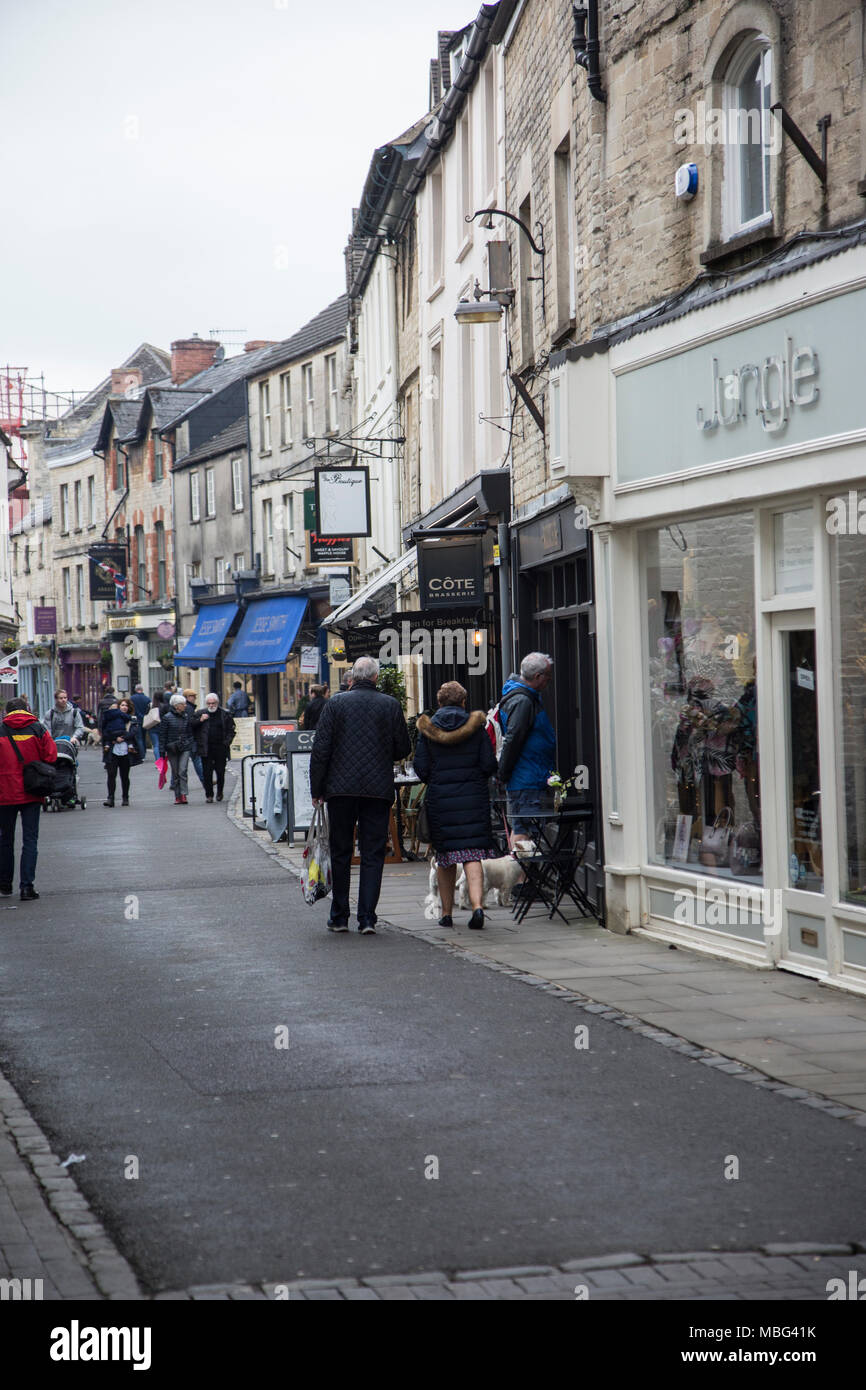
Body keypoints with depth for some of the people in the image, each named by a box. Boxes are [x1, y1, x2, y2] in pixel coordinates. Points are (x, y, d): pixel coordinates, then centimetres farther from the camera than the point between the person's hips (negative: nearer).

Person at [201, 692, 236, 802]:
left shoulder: (225, 714, 4)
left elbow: (231, 730, 6)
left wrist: (227, 742, -6)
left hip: (221, 748, 0)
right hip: (206, 749, 0)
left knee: (220, 772, 5)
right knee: (207, 772, -2)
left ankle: (219, 792, 24)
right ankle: (209, 794, 6)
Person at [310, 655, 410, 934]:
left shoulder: (336, 703, -1)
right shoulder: (391, 705, 0)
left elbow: (320, 749, -3)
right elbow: (403, 748, 5)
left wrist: (317, 789, 3)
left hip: (341, 788, 0)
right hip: (379, 789, 0)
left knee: (340, 854, 10)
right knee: (373, 855, 4)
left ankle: (339, 917, 14)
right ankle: (367, 918, -1)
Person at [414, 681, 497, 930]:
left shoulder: (427, 729, 1)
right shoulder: (476, 727, 0)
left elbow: (421, 769, -2)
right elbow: (490, 765, -2)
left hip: (440, 798, 1)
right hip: (473, 798, -1)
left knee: (444, 856, 11)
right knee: (472, 854, -2)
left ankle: (446, 913, 15)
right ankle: (477, 905, -20)